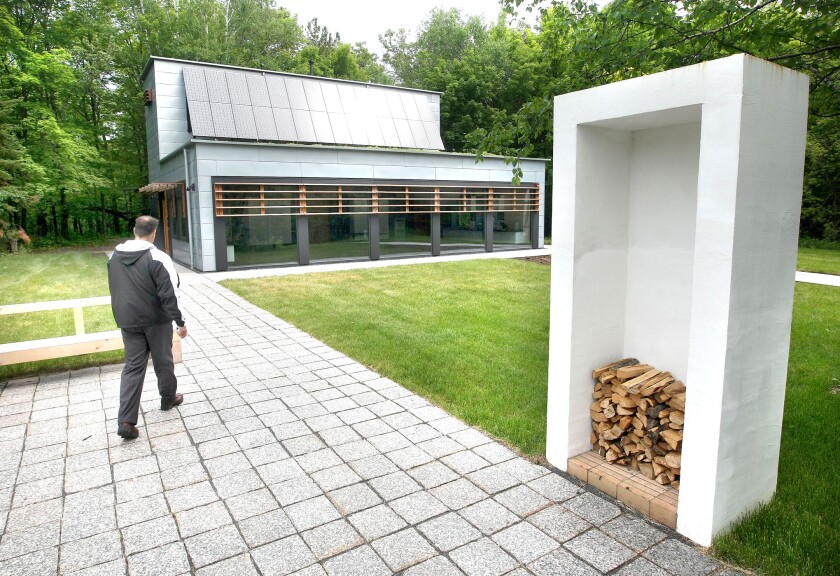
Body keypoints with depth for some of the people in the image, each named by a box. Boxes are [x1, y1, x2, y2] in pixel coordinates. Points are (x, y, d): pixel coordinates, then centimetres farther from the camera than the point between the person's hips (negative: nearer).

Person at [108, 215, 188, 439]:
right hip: (156, 320, -5)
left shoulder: (114, 257, 4)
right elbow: (169, 294, -19)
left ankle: (126, 421, -1)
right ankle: (168, 399, 35)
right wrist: (180, 321, -13)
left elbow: (115, 290, 15)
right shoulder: (157, 258, -17)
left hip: (128, 321, 5)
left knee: (133, 367, 6)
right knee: (163, 362, 15)